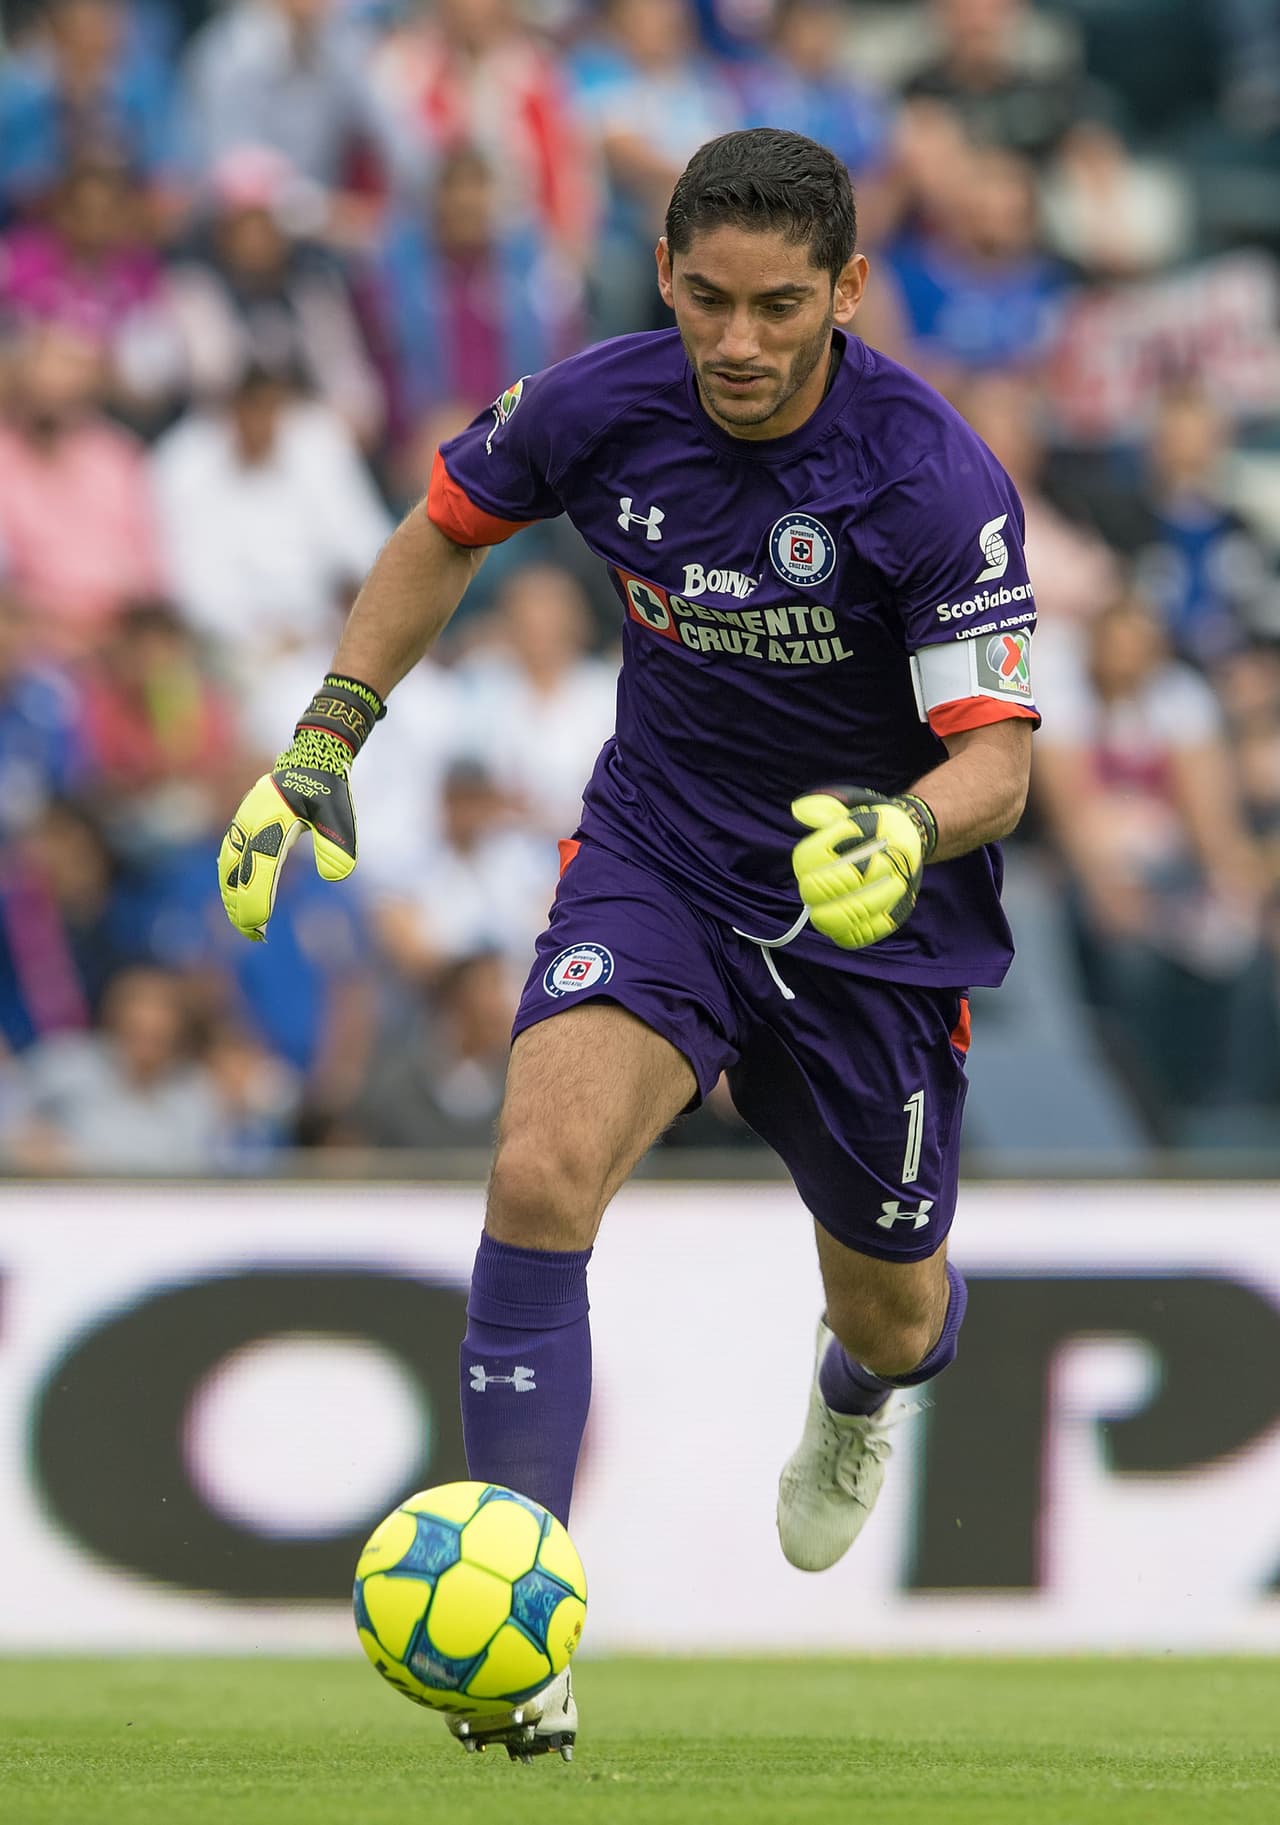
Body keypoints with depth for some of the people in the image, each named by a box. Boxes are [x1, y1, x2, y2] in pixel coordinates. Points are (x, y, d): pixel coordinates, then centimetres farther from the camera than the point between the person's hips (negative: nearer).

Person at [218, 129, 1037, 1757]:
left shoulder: (936, 483, -24)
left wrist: (905, 832, -47)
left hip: (870, 915, -1)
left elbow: (997, 759, -25)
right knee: (542, 1169, -27)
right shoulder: (599, 407, -13)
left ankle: (856, 1392, 57)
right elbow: (446, 530, 8)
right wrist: (323, 742, 2)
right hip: (656, 857, 1)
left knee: (889, 1316, 14)